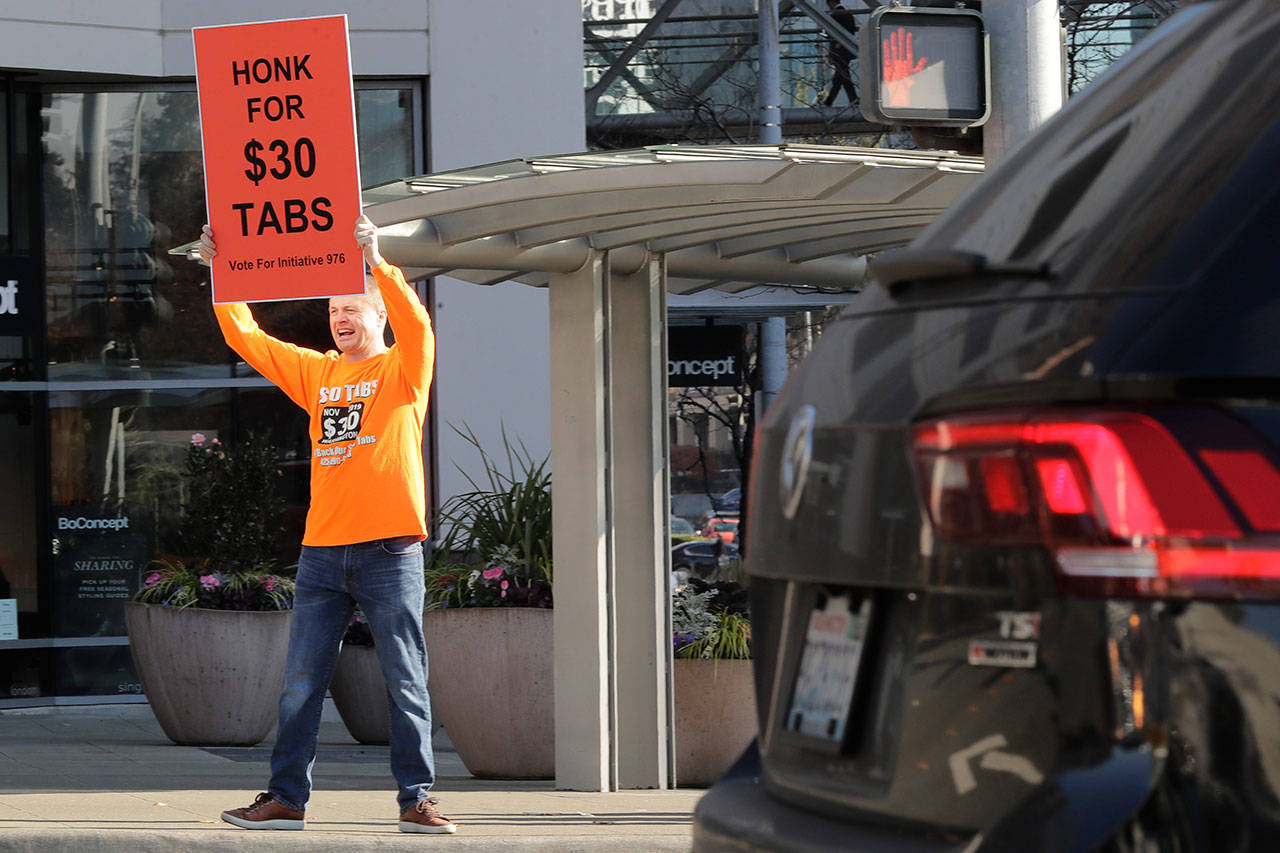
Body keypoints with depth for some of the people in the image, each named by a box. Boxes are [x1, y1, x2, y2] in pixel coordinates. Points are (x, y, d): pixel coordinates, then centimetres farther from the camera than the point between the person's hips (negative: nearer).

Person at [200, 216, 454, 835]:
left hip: (390, 552, -5)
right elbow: (246, 338, 15)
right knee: (300, 683, 4)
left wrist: (377, 264, -29)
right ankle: (286, 799, 9)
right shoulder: (318, 373, 16)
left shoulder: (403, 371, 2)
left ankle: (416, 800, 2)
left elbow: (416, 325, -18)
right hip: (323, 550, 5)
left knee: (405, 682, -2)